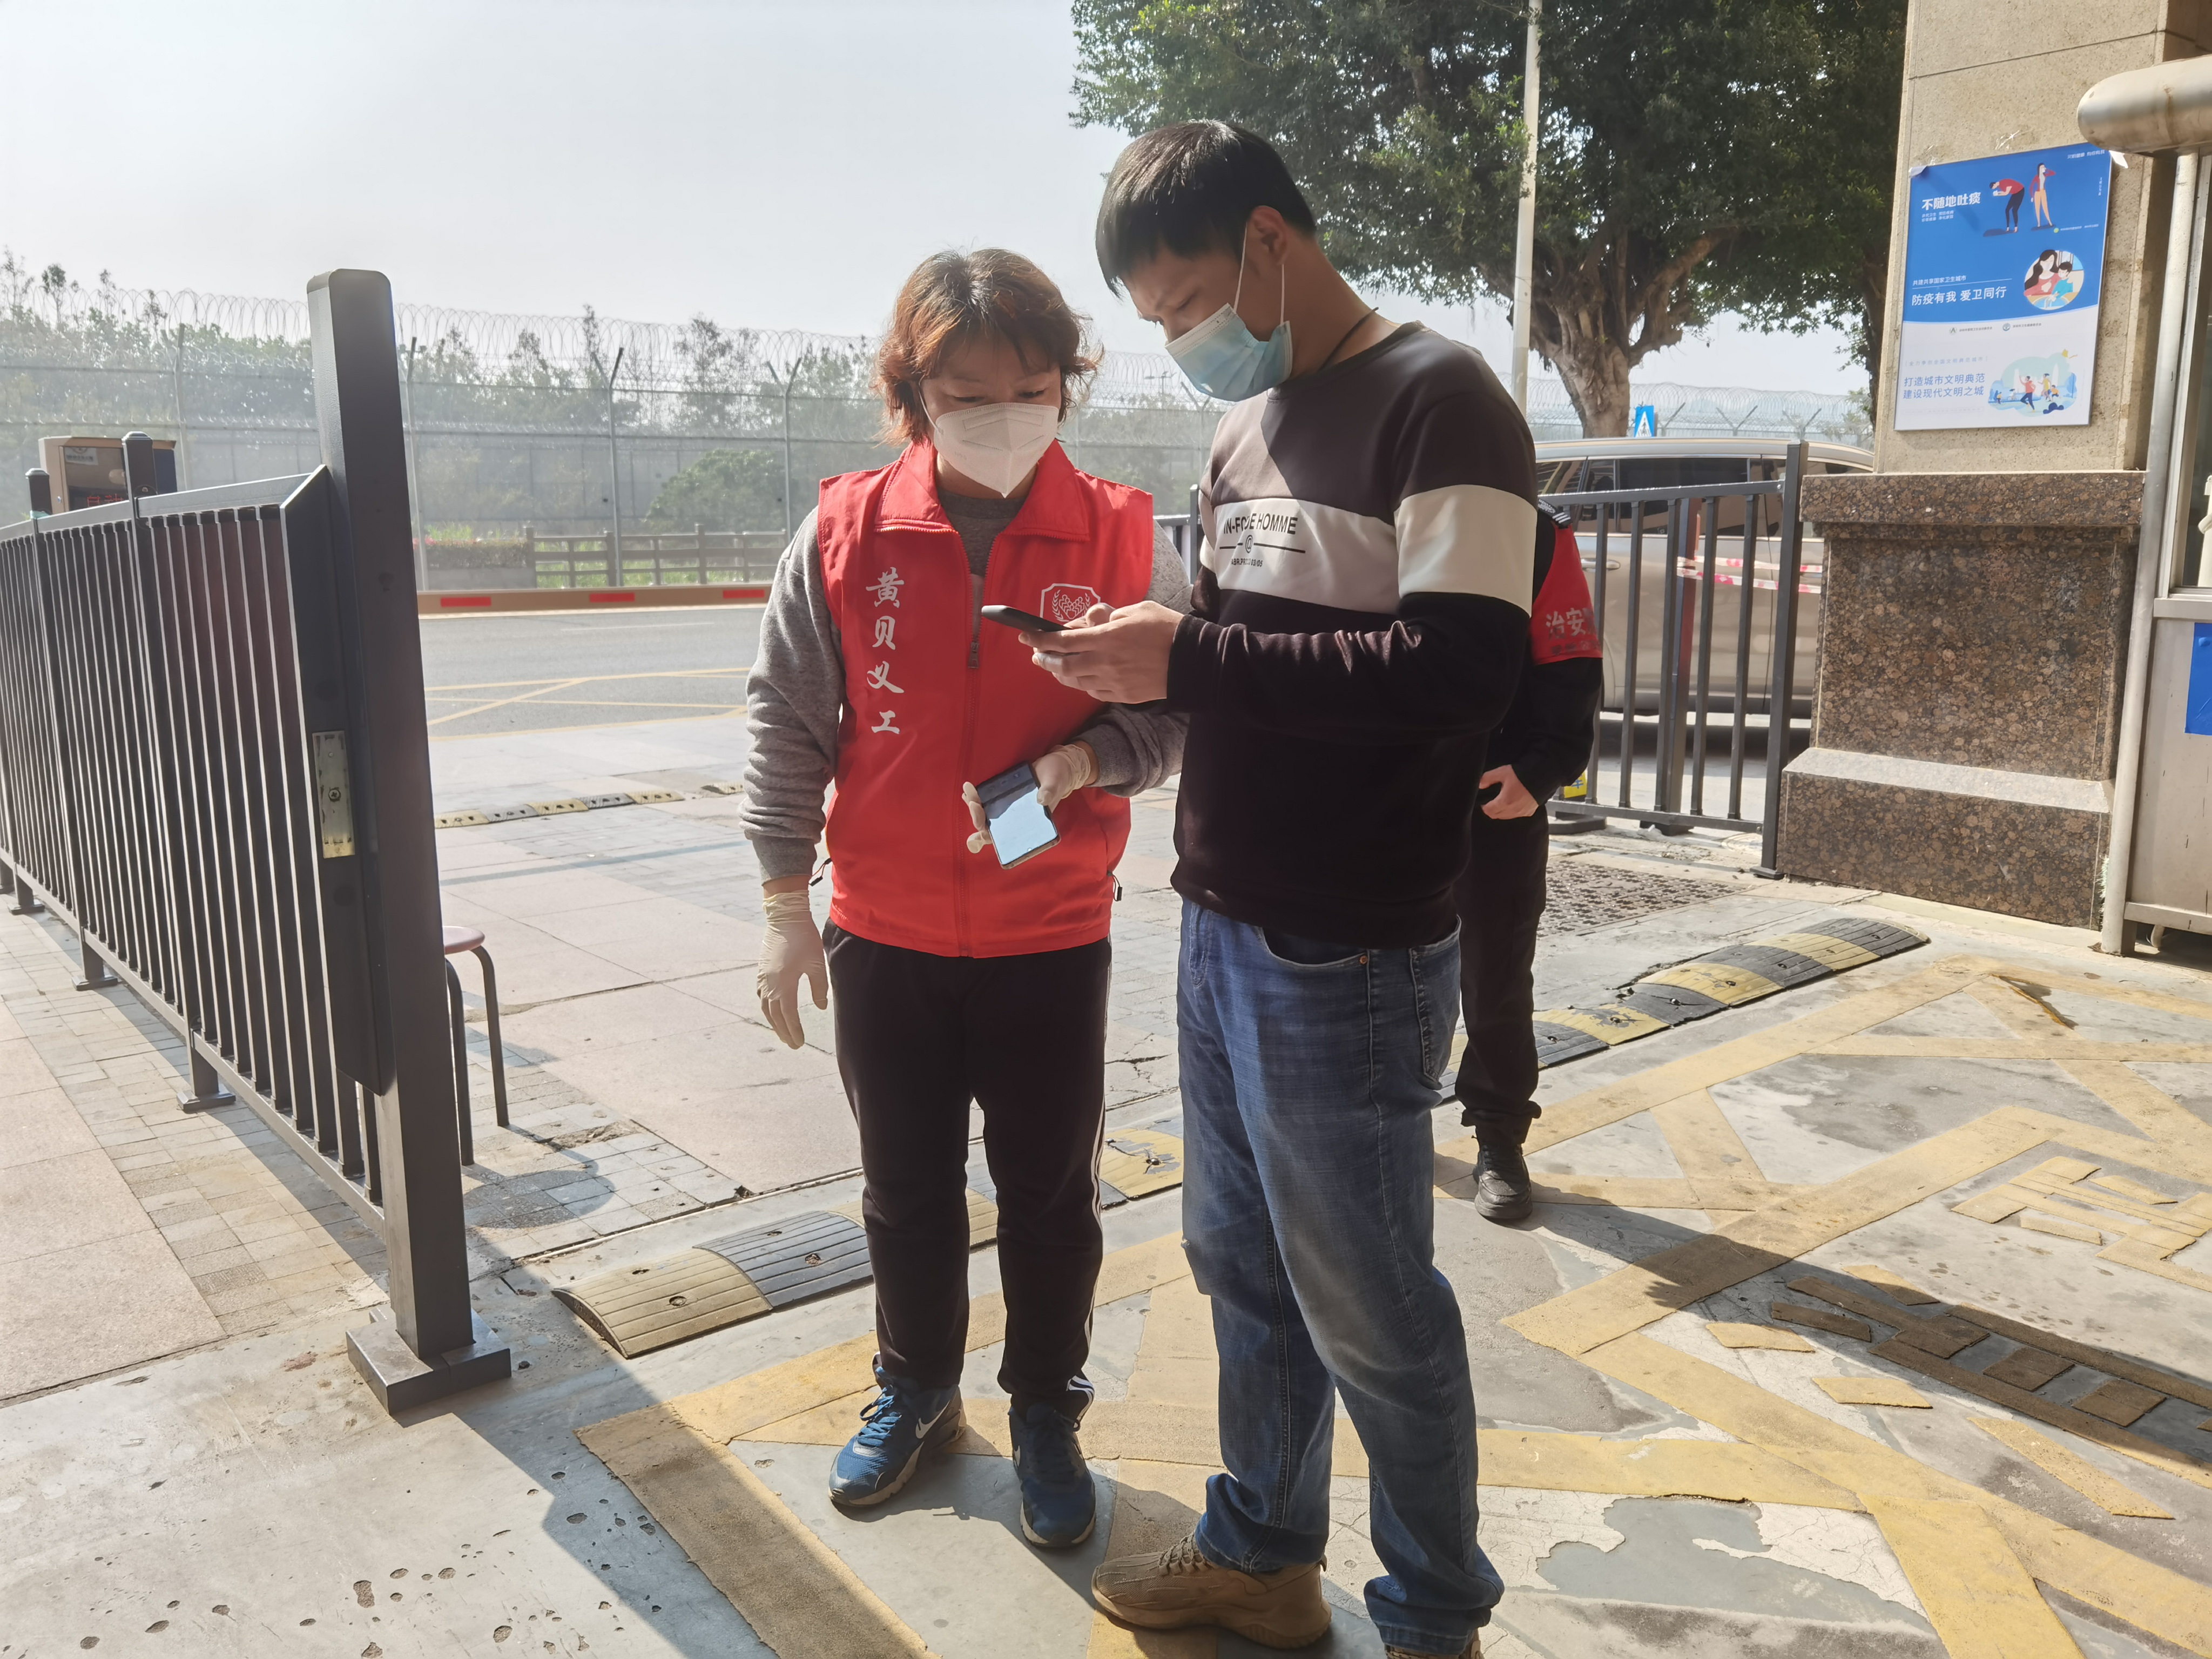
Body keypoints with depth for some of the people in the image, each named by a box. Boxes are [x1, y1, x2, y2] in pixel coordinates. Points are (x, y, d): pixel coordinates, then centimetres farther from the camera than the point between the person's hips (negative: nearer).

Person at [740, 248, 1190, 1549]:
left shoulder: (1121, 536, -7)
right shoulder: (847, 534, -5)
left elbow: (1180, 705, -1)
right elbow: (789, 722, 0)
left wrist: (1092, 757, -22)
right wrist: (787, 907, 0)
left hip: (1054, 939, -1)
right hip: (885, 938, 1)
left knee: (1052, 1197, 13)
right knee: (907, 1190, 18)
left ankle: (1048, 1414, 36)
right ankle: (916, 1393, 42)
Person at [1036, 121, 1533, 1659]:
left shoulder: (1440, 402, -12)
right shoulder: (1248, 428, 14)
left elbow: (1462, 665, -24)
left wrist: (1189, 654, -20)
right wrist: (1133, 690, 0)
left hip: (1348, 963, -8)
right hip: (1222, 928, 8)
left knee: (1370, 1314, 7)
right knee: (1242, 1264, 19)